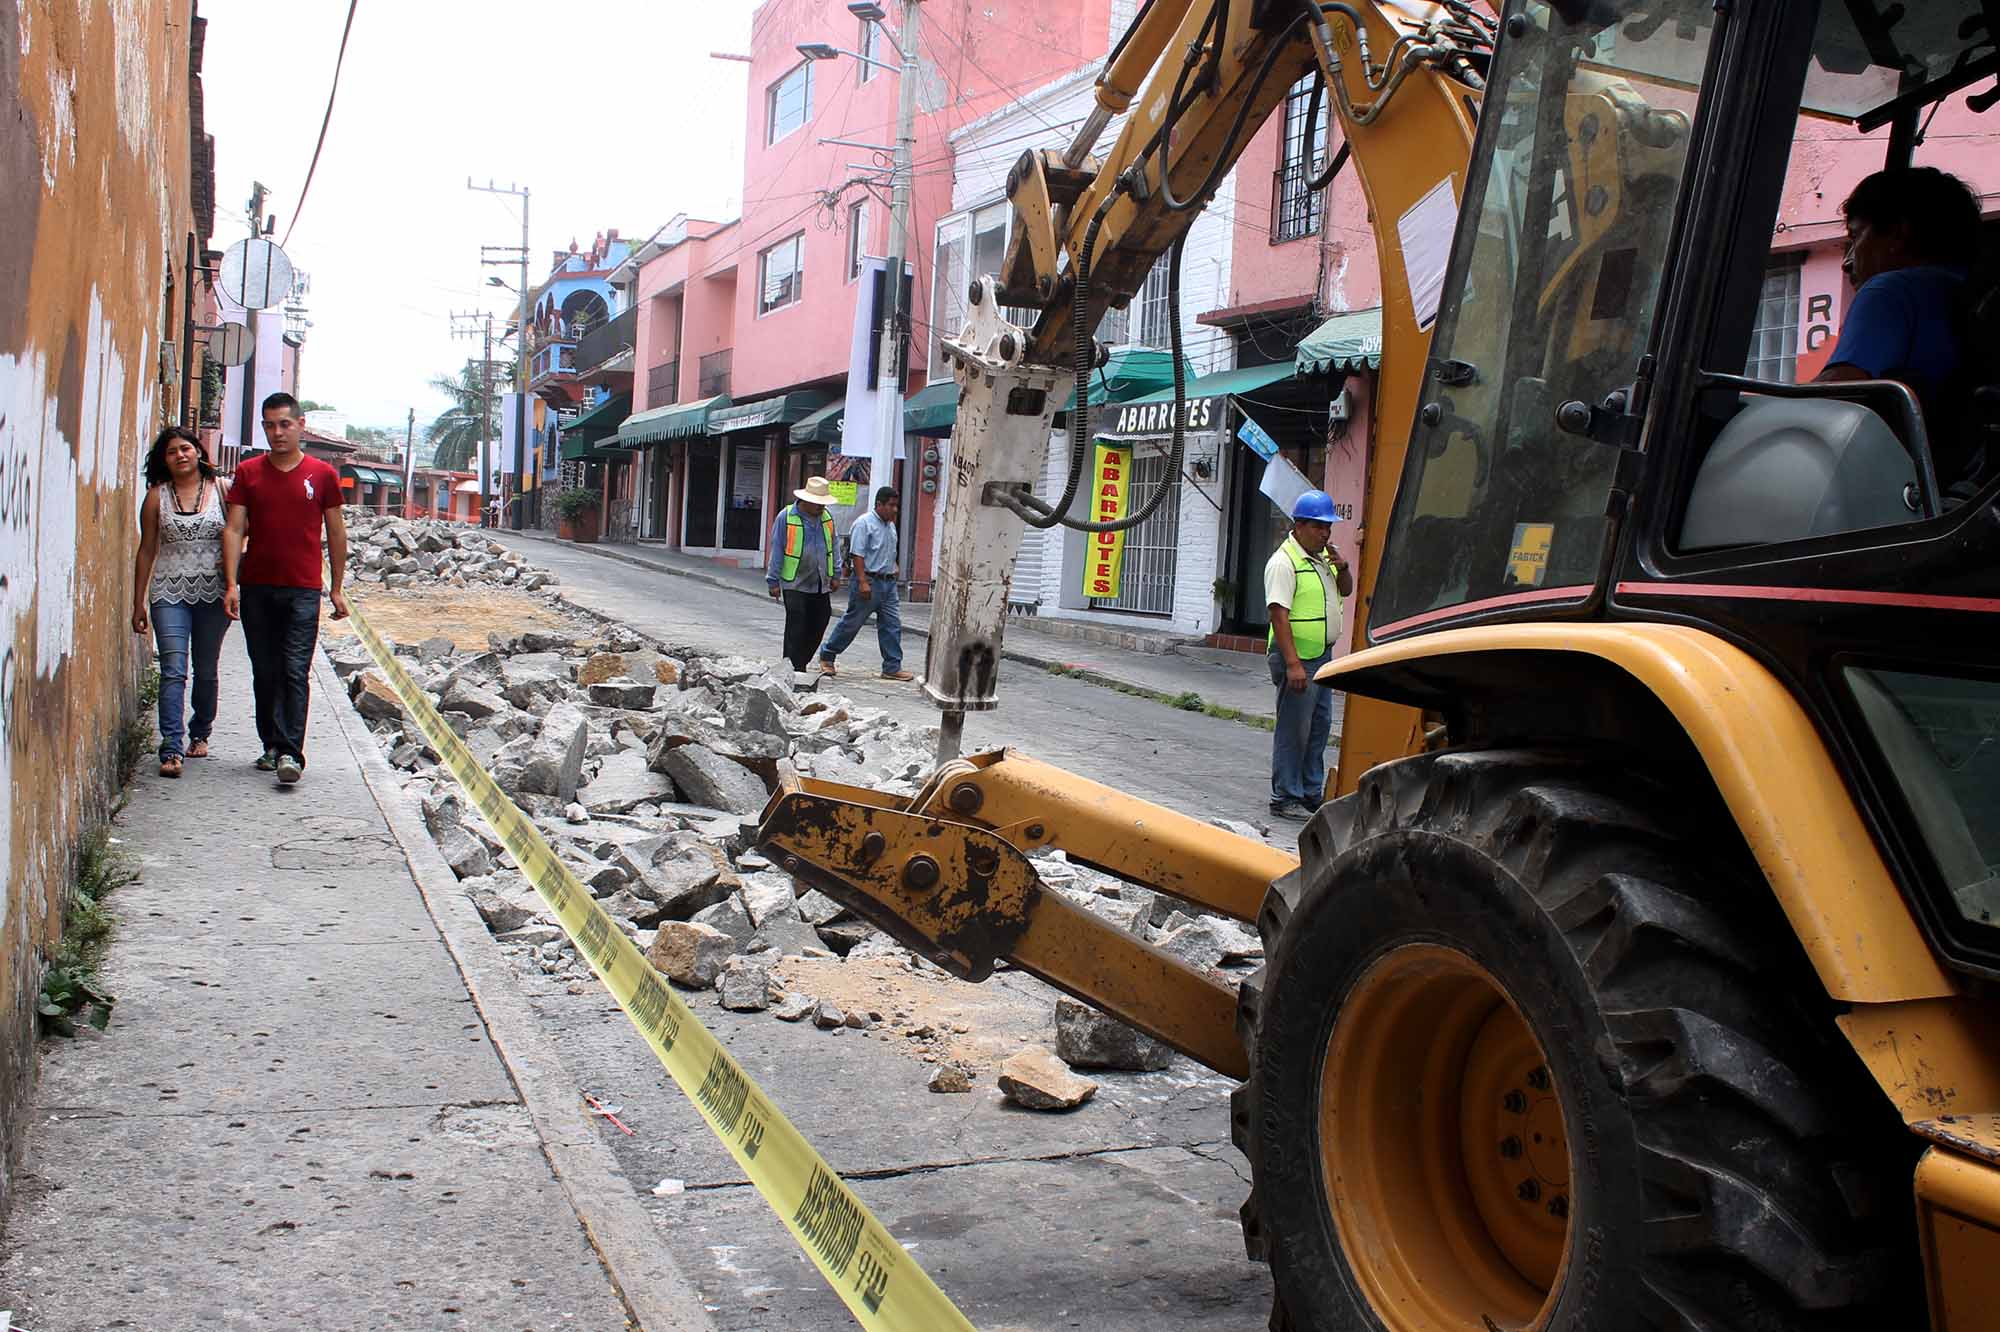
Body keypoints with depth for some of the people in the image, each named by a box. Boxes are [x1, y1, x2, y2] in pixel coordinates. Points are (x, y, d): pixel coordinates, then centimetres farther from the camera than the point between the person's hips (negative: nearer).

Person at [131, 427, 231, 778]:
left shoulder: (222, 490, 3)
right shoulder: (157, 496, 6)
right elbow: (146, 551, 9)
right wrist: (139, 603, 8)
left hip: (213, 592, 0)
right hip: (170, 593, 0)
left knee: (205, 670, 11)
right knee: (173, 670, -11)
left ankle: (200, 733, 30)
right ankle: (171, 750, -14)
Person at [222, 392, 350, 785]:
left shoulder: (322, 474, 4)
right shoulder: (248, 472, 7)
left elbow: (336, 534, 9)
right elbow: (234, 529, 2)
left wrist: (337, 588, 7)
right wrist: (231, 584, -8)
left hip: (303, 590, -2)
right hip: (256, 589, 2)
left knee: (296, 672, -9)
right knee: (265, 673, 8)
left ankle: (291, 753, -12)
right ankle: (272, 746, 18)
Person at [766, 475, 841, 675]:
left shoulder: (826, 517, 8)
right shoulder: (786, 517, -7)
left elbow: (833, 548, 17)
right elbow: (777, 551, -5)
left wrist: (835, 575, 15)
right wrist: (773, 581, -5)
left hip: (821, 585, 5)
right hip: (795, 584, -5)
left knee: (819, 624, 4)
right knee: (797, 627, -4)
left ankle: (801, 661, 18)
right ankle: (794, 668, 2)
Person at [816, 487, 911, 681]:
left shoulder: (890, 525, 15)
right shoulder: (864, 523, -12)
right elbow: (857, 554, -18)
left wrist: (893, 567, 16)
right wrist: (863, 582, -23)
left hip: (888, 582, 8)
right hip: (869, 581, -8)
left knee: (892, 625, 3)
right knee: (852, 622, 1)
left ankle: (892, 668, 6)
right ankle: (827, 655, 16)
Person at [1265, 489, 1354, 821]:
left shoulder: (1323, 556, 11)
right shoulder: (1284, 562, -15)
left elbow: (1346, 590, 23)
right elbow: (1279, 614, -21)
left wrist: (1342, 568, 0)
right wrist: (1293, 664, -26)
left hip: (1323, 655, 9)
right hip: (1297, 656, -9)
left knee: (1320, 726, 14)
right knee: (1294, 730, -4)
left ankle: (1311, 793, 24)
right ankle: (1285, 798, 4)